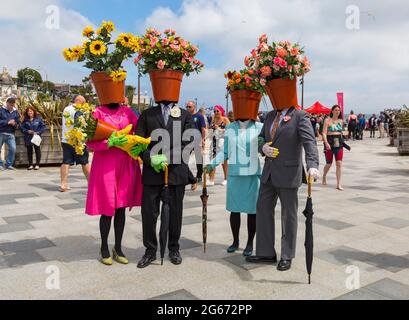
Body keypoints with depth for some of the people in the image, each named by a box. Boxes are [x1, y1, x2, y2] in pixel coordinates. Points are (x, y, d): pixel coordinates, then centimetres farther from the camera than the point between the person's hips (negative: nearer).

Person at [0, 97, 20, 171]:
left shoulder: (16, 112, 8)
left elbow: (18, 123, 8)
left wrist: (14, 124, -14)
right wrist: (7, 122, -17)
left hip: (11, 134, 2)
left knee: (13, 149, -8)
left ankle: (9, 164, 6)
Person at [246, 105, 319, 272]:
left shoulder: (299, 116, -10)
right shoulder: (270, 116, 11)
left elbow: (310, 142, -21)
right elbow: (261, 137, 19)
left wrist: (312, 165, -37)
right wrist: (263, 147, -5)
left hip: (288, 174, -6)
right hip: (269, 172, 7)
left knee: (289, 215, 7)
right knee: (263, 209, 9)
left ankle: (287, 257, 22)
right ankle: (266, 253, 23)